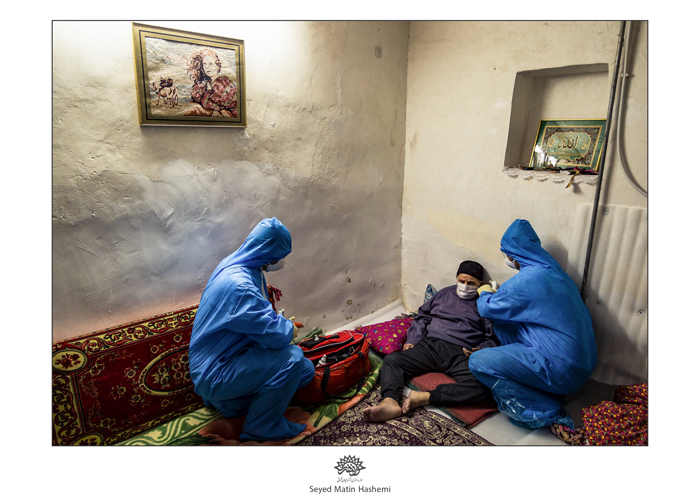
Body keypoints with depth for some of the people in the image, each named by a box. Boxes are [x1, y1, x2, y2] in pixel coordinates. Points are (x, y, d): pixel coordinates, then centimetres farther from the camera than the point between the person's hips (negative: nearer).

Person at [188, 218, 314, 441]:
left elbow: (260, 316, 16)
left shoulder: (244, 267, 1)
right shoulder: (238, 284, -31)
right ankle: (261, 427, -3)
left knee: (305, 370, 5)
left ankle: (232, 397, 14)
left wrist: (283, 324, 1)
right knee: (292, 359, -26)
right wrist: (289, 329, -8)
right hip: (213, 374, -10)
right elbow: (274, 335, -29)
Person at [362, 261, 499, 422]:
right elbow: (422, 317, 23)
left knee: (480, 388, -35)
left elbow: (492, 338, 10)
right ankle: (390, 403, -41)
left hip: (461, 355, -2)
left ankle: (424, 397, -37)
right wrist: (412, 340, 7)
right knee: (392, 360, -21)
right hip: (431, 345, 3)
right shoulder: (444, 294, 23)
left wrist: (480, 351, -11)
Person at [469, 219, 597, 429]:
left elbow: (489, 308, -5)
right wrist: (497, 294, 29)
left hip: (563, 372, -9)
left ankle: (548, 411, -4)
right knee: (502, 325, 14)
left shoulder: (525, 281, -20)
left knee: (478, 362, -12)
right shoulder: (551, 270, 6)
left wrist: (485, 294, 16)